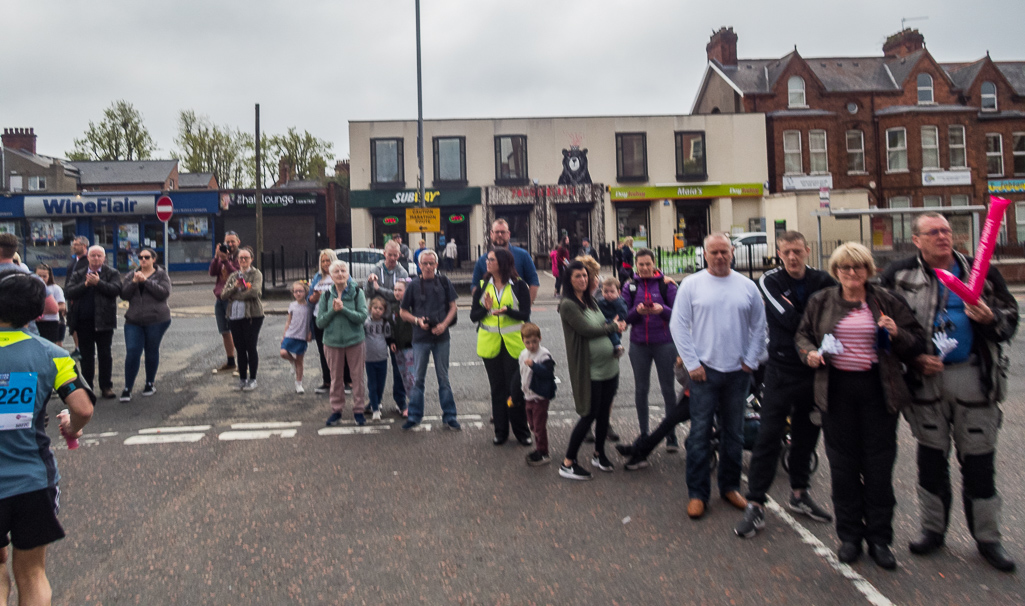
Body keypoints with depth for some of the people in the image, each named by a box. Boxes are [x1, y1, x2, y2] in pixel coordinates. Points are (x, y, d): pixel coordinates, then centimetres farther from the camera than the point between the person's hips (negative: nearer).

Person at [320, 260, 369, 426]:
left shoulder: (357, 292, -3)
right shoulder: (326, 296, 2)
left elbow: (363, 316, -12)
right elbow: (320, 322, 0)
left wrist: (343, 309, -21)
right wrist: (333, 311, -15)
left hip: (355, 341, -1)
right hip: (333, 342, 2)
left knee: (357, 376, 4)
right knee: (336, 378, 9)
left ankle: (358, 410, 16)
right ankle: (336, 410, 22)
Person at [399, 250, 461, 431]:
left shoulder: (444, 282, 3)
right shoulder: (414, 285, 1)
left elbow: (453, 307, 6)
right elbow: (403, 311, 6)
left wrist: (444, 324, -10)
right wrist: (417, 320, -10)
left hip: (441, 336, 0)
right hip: (421, 337, 0)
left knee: (443, 377, 7)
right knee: (419, 378, 6)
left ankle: (449, 416, 14)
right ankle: (414, 415, 17)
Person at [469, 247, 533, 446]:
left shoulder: (519, 286, -5)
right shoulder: (482, 286, 5)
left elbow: (525, 315, -9)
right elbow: (473, 316, 1)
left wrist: (506, 310, -25)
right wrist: (487, 309, -18)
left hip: (513, 342, -3)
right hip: (489, 343, 3)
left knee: (515, 388, 1)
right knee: (497, 388, 10)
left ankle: (521, 431, 15)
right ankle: (500, 431, 21)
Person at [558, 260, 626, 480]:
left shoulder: (590, 301, 12)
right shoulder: (567, 305, -12)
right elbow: (587, 330, -18)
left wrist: (616, 345, 3)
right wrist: (614, 327, -5)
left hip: (609, 366, 7)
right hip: (589, 370, -7)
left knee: (604, 413, 15)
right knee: (589, 416, -4)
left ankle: (599, 454, 33)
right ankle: (568, 464, 7)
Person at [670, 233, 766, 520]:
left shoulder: (747, 286, 6)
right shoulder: (691, 284, -1)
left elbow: (759, 327, 10)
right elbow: (678, 326, -2)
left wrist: (751, 360, 2)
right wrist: (692, 363, -7)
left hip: (738, 371, 3)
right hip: (704, 370, -2)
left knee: (734, 434, 12)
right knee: (700, 434, -1)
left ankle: (730, 487, 27)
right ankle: (697, 493, 9)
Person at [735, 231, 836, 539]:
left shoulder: (823, 281, 4)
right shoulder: (770, 281, -5)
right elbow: (789, 319, -16)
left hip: (815, 370, 4)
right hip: (782, 369, -3)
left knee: (807, 433, 14)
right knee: (769, 436, -4)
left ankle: (799, 493, 31)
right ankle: (755, 505, 2)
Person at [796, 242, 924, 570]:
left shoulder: (887, 301, 4)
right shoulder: (821, 302, 7)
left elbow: (917, 343, 7)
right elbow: (802, 334, 17)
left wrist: (897, 334, -14)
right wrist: (809, 353, -4)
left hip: (878, 389, -1)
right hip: (837, 389, 1)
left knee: (879, 464, 4)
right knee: (843, 463, 6)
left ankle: (879, 538, 18)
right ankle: (849, 536, 20)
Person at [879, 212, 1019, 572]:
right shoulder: (899, 276, 2)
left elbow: (1010, 317, 10)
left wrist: (990, 319, -12)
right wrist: (914, 357, -8)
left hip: (974, 377, 1)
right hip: (925, 378, 0)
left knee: (979, 460, 5)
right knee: (931, 457, 10)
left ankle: (987, 537, 18)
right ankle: (932, 528, 23)